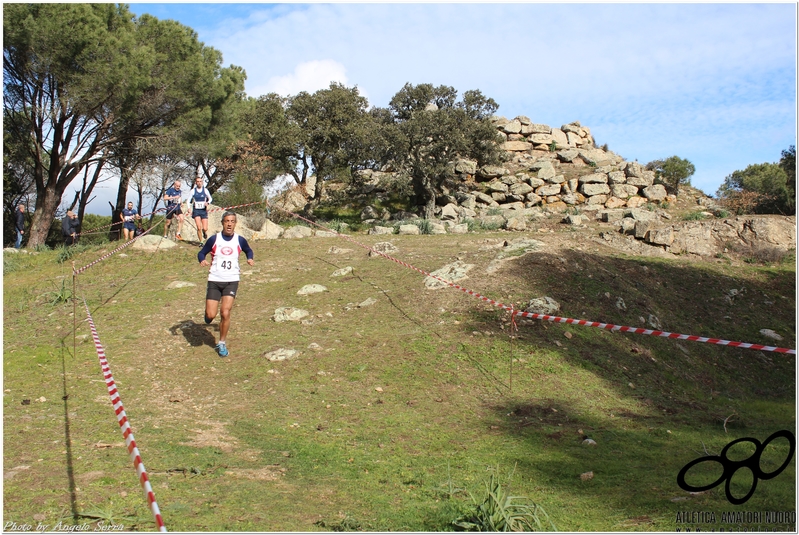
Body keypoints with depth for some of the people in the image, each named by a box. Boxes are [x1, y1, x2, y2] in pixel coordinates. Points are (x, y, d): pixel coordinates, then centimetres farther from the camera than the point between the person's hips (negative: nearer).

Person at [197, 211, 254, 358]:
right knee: (210, 315, -5)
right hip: (214, 281, 0)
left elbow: (248, 250, 20)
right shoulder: (214, 239, -2)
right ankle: (208, 314, 35)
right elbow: (201, 253, 7)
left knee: (225, 313, -10)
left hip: (231, 281, 0)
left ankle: (222, 343, 9)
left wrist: (250, 258, -1)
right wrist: (202, 260, -16)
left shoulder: (240, 240, 1)